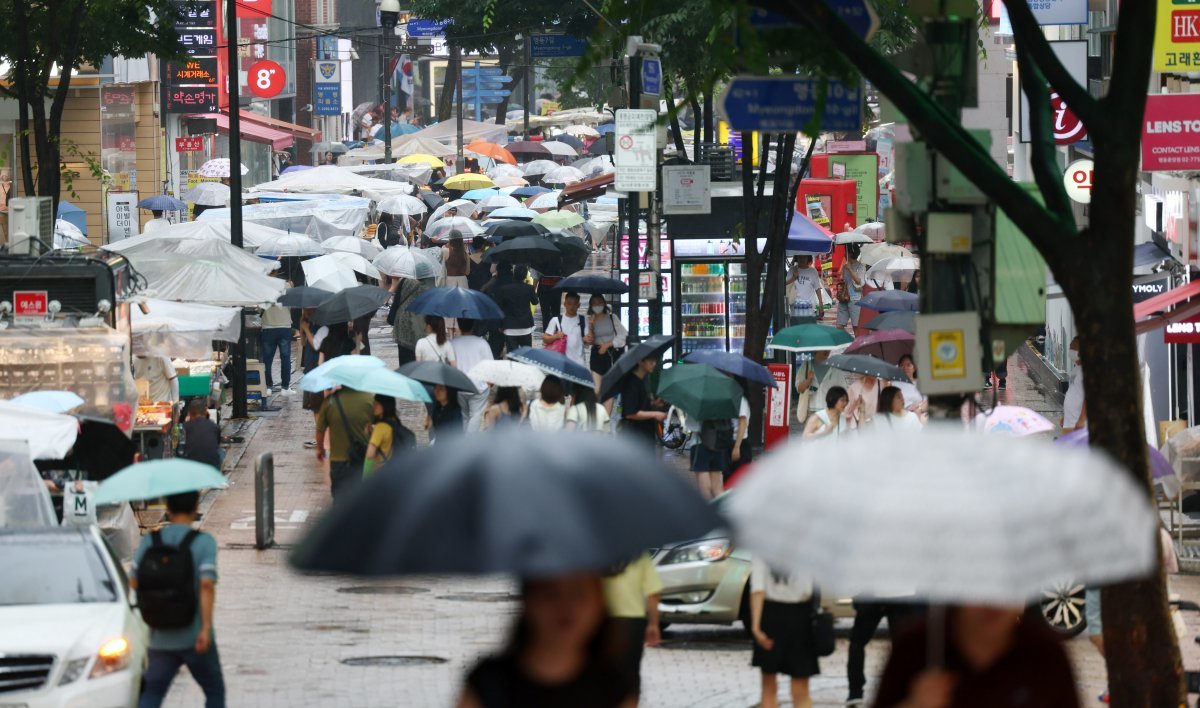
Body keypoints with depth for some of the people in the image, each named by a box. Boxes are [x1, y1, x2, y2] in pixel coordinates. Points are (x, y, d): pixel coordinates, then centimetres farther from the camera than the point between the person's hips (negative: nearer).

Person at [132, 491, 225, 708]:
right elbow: (206, 584, -20)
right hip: (194, 639, -3)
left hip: (161, 639, 3)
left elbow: (133, 582, 3)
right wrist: (206, 628, -21)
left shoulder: (149, 541, 1)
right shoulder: (204, 542, -9)